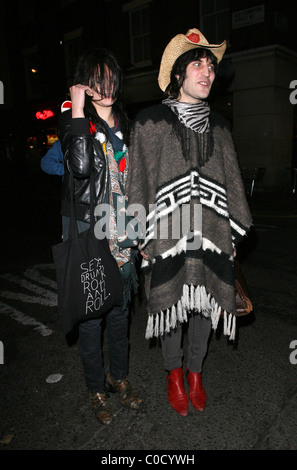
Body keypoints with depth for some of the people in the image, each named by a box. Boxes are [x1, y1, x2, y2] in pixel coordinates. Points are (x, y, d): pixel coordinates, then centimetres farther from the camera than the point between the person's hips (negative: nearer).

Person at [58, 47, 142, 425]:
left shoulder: (124, 126, 11)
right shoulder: (73, 122, -5)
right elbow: (80, 165, -27)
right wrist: (78, 112, -19)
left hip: (122, 238, 5)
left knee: (120, 311, 17)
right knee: (90, 316, 8)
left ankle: (119, 377, 38)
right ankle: (96, 389, 30)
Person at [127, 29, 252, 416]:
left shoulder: (218, 126, 11)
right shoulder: (150, 122, -1)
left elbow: (232, 182, 13)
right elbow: (139, 182, -2)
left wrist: (233, 235, 10)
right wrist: (143, 237, -5)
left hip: (211, 235, 4)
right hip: (168, 236, -3)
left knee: (204, 304, 12)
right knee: (172, 305, 9)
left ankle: (195, 371, 36)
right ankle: (174, 374, 34)